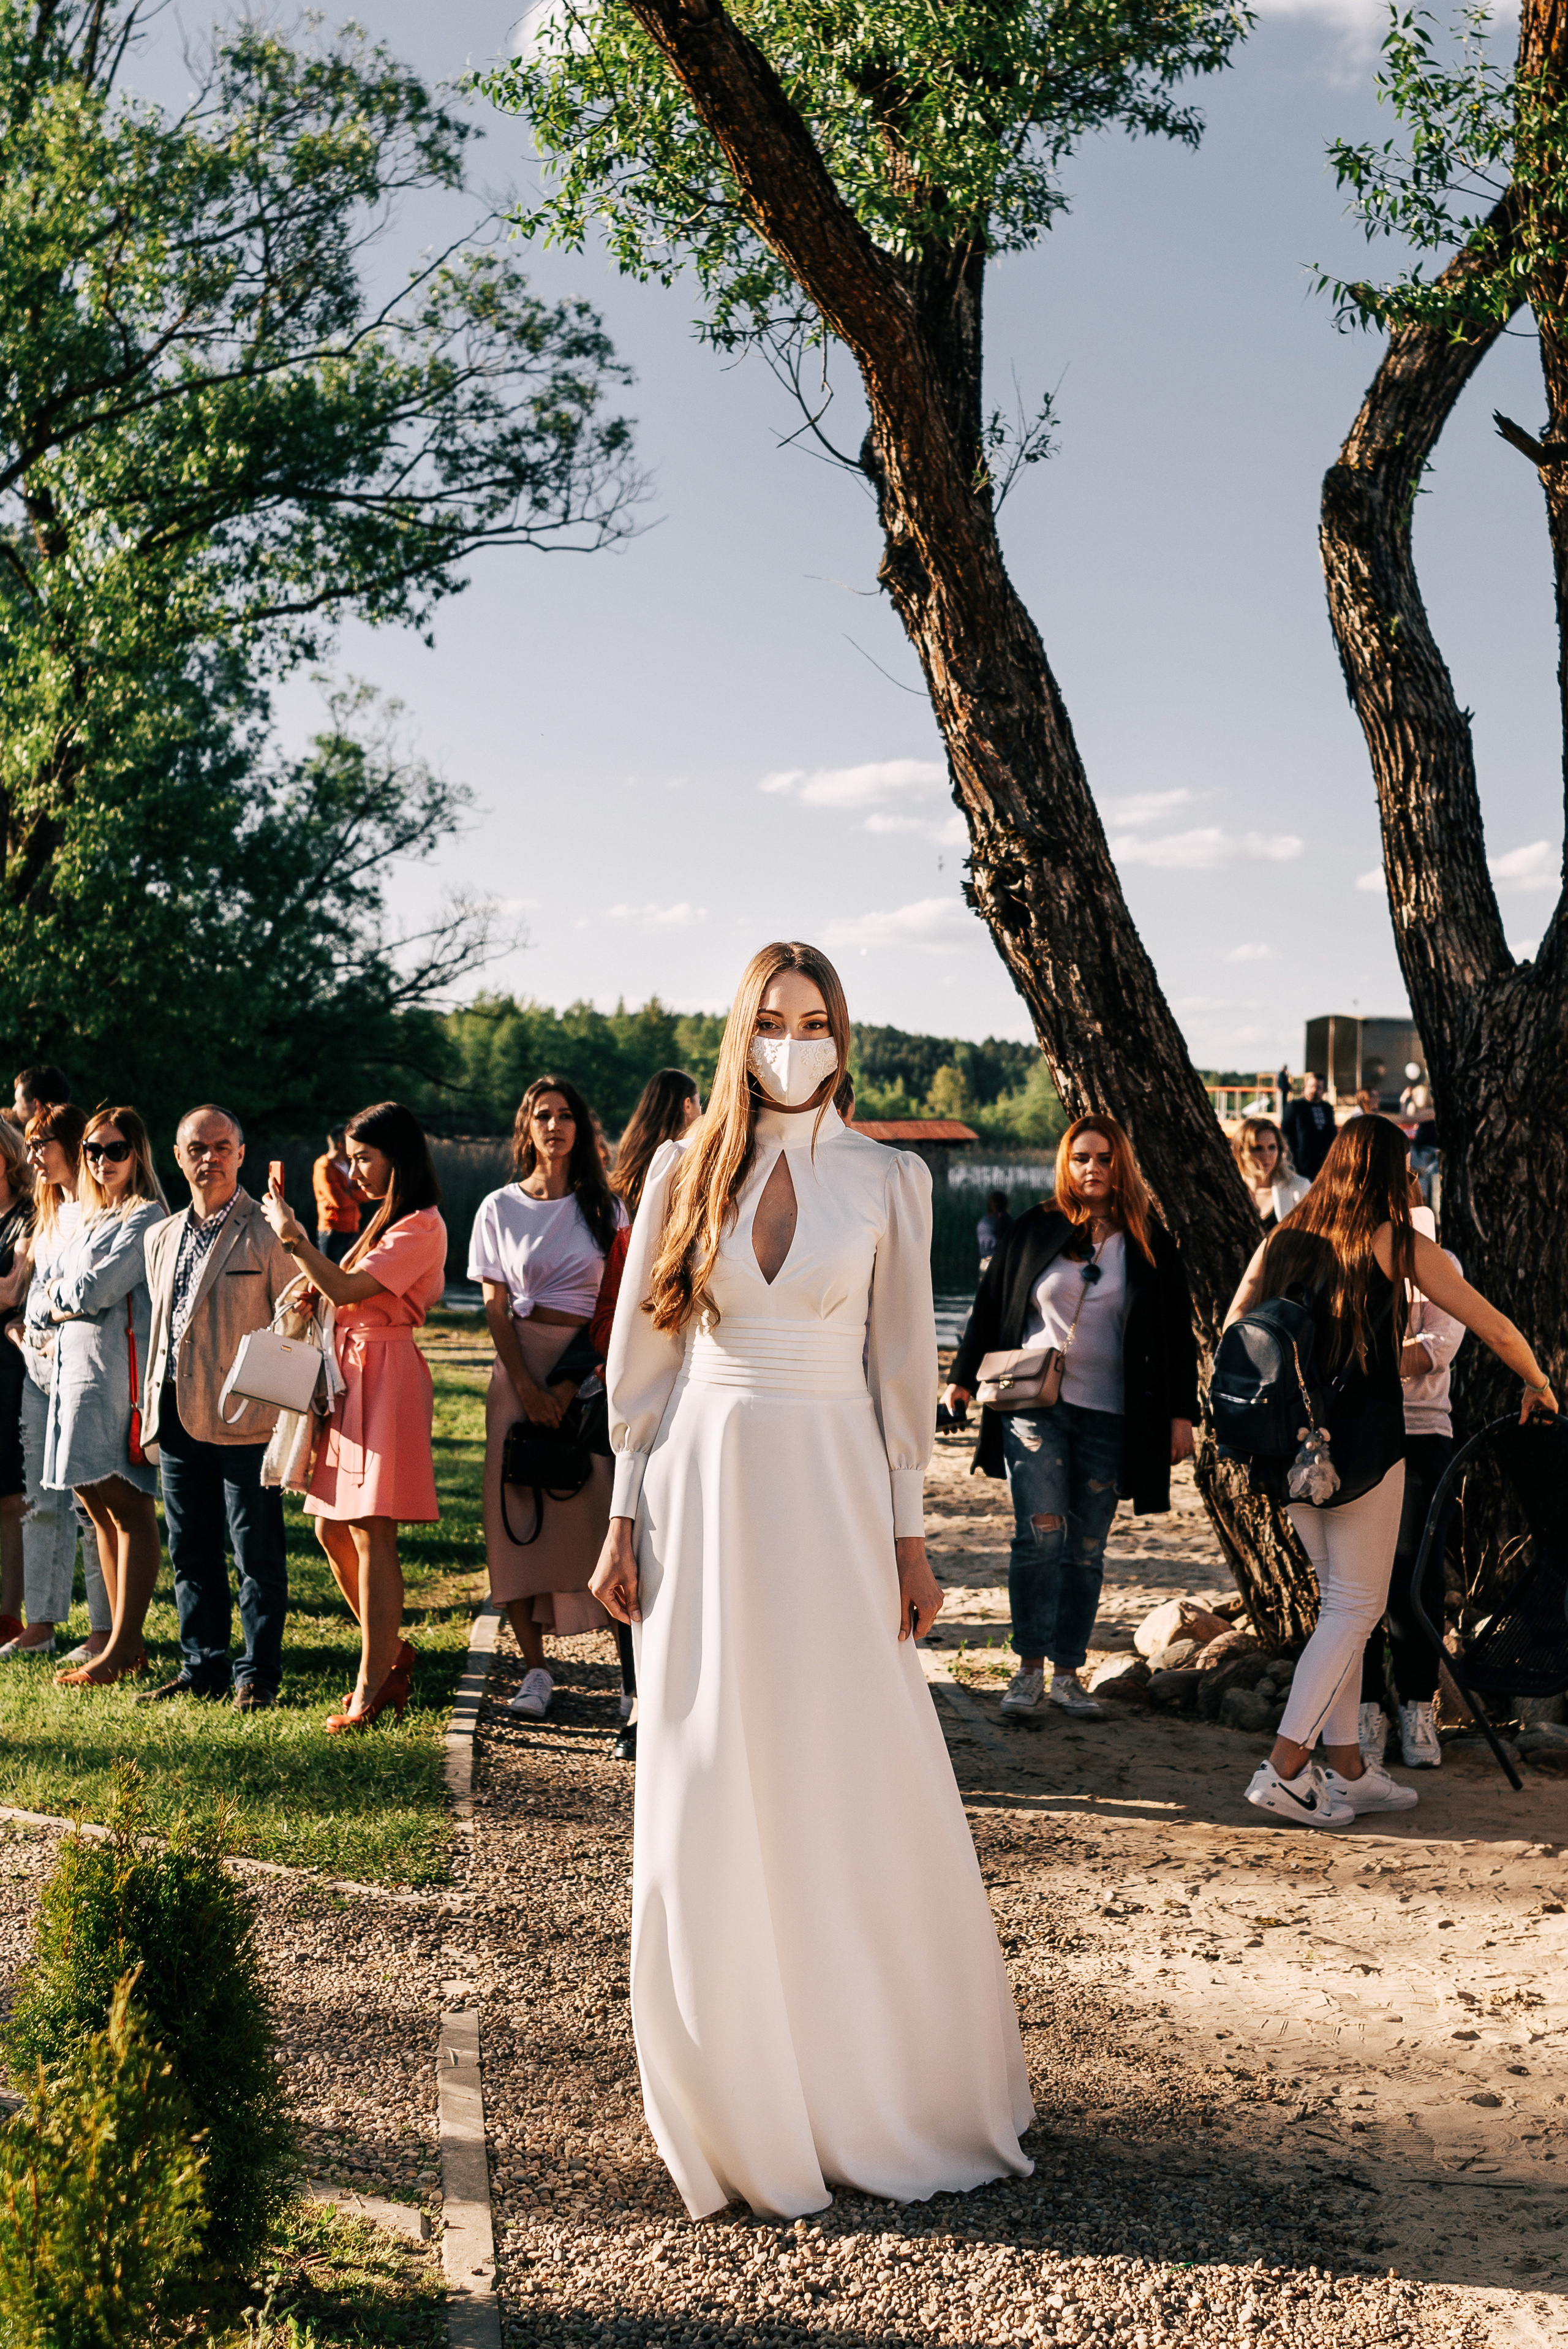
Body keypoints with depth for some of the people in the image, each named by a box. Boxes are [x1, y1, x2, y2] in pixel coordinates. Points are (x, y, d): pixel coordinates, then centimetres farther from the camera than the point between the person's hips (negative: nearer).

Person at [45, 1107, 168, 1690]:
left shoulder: (146, 1217, -6)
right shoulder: (89, 1220, 21)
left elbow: (97, 1290, -15)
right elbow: (45, 1293, 19)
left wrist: (61, 1291, 4)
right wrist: (67, 1303, -1)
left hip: (118, 1372, -9)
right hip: (76, 1369, 9)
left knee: (128, 1507, -6)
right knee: (99, 1506, 8)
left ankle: (124, 1649, -5)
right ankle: (127, 1642, 13)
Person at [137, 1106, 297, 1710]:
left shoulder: (269, 1232, -5)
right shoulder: (163, 1238, 15)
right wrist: (155, 1412, 17)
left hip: (244, 1417, -6)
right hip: (176, 1417, 6)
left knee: (256, 1555, 0)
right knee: (190, 1553, 12)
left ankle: (258, 1676, 9)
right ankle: (203, 1667, 22)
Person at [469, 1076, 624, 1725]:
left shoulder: (606, 1207, 7)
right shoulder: (499, 1209, 8)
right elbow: (495, 1306, 4)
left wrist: (571, 1383, -8)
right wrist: (525, 1385, -8)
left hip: (591, 1370, -1)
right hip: (520, 1368, 1)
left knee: (599, 1512, -9)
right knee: (519, 1514, -3)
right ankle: (534, 1668, 4)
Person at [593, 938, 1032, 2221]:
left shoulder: (888, 1180, 2)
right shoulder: (686, 1170, 3)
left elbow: (903, 1364, 4)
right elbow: (645, 1359, 6)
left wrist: (909, 1534, 1)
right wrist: (625, 1522, 2)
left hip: (834, 1492, 0)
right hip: (708, 1488, 1)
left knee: (858, 1791, 3)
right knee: (713, 1802, 4)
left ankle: (878, 2083, 20)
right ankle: (744, 2101, 19)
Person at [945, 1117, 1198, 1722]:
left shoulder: (1151, 1244, 6)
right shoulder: (1036, 1230, 4)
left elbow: (1179, 1335, 9)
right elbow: (991, 1304, 12)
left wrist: (1181, 1414, 3)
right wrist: (964, 1377, 8)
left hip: (1110, 1418, 1)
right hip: (1035, 1406, -1)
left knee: (1086, 1548, 4)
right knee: (1041, 1533, -11)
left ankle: (1067, 1672, 13)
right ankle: (1030, 1668, -2)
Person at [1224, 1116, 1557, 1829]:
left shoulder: (1282, 1241, 9)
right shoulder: (1397, 1244, -4)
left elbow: (1231, 1336, 8)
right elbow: (1493, 1327, 0)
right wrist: (1538, 1386, 15)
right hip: (1364, 1443, -6)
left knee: (1340, 1602, 15)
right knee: (1356, 1607, 1)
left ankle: (1346, 1769, 17)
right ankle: (1284, 1769, -6)